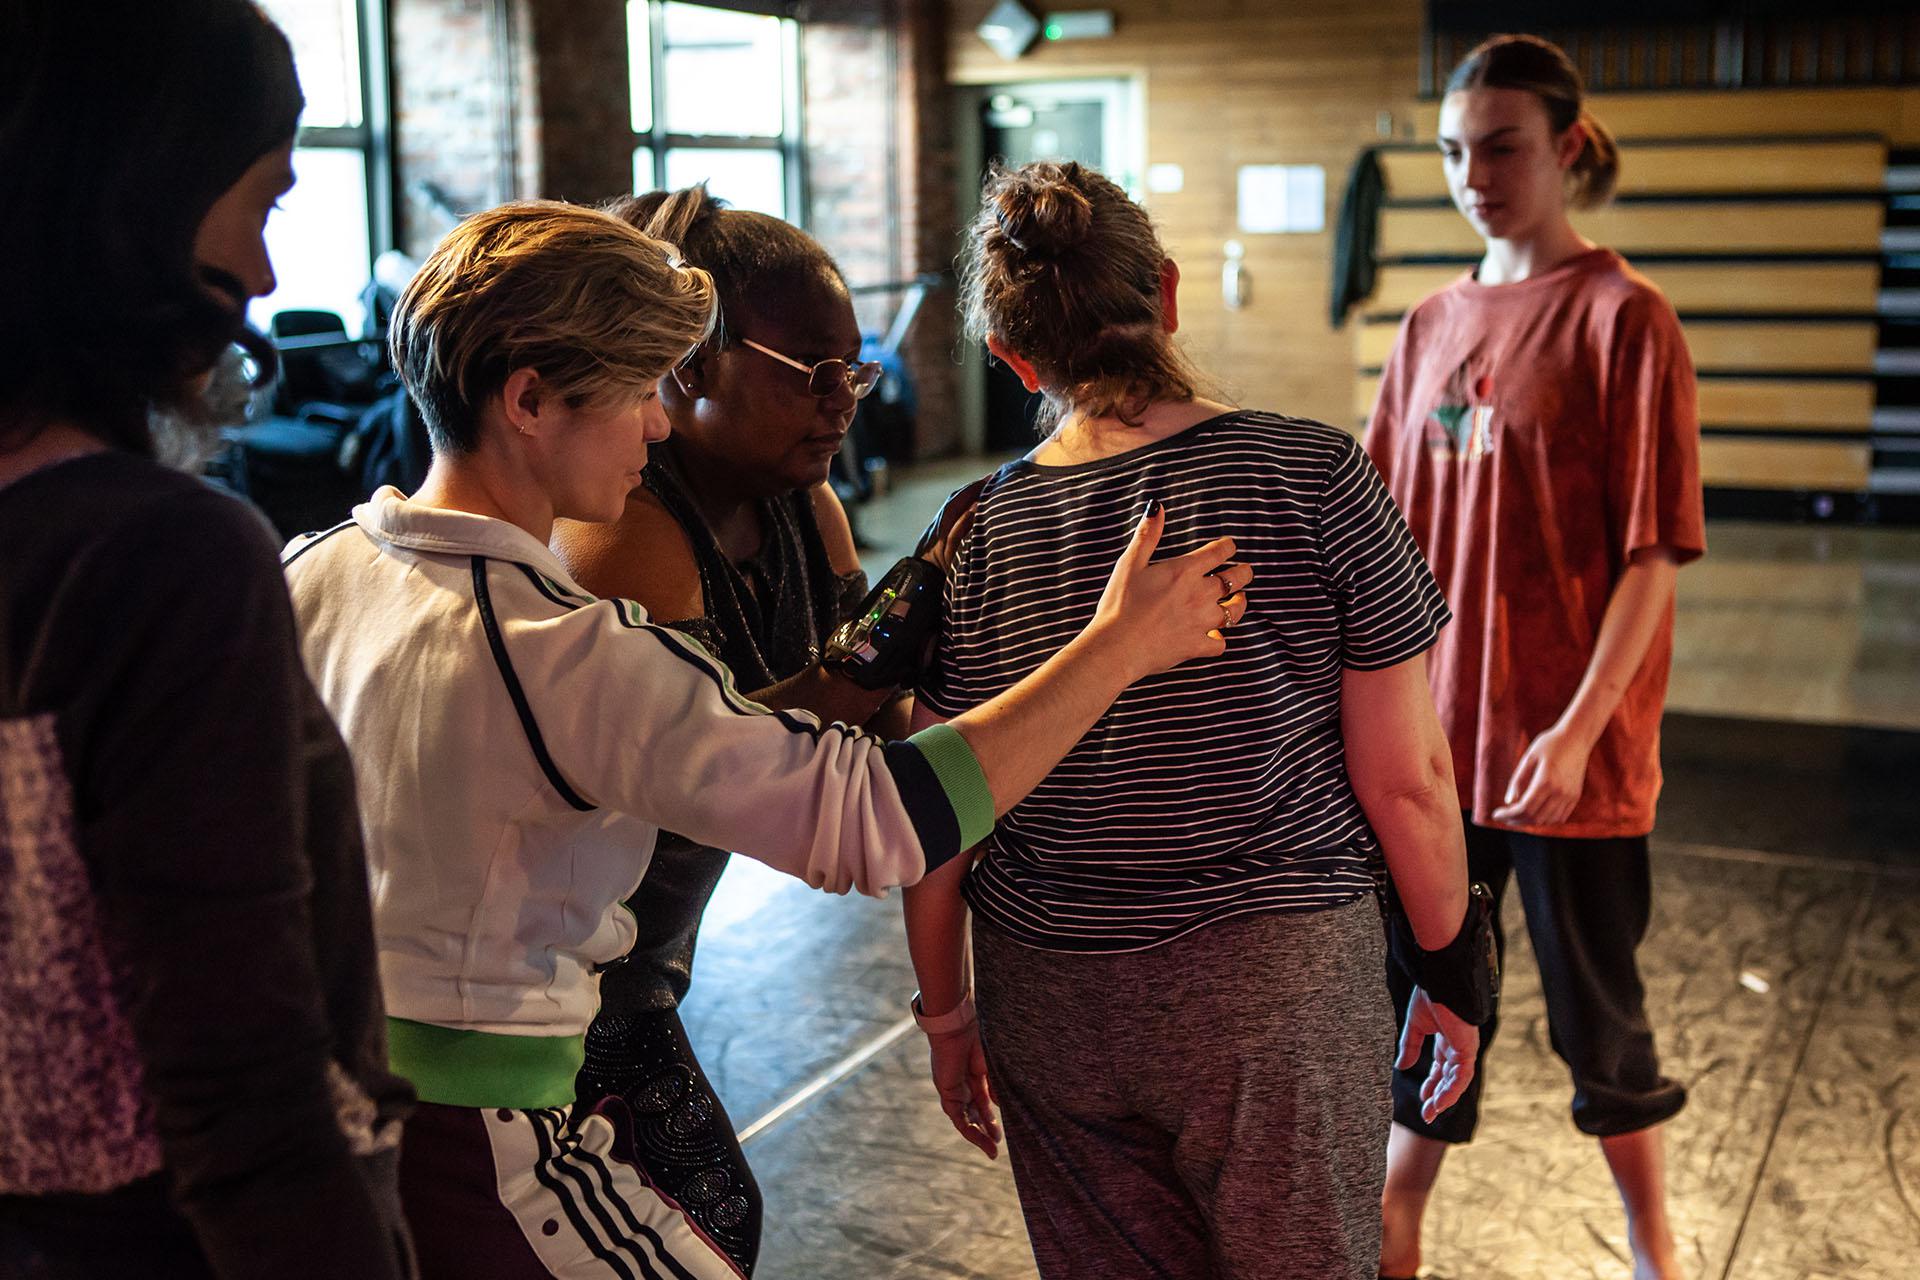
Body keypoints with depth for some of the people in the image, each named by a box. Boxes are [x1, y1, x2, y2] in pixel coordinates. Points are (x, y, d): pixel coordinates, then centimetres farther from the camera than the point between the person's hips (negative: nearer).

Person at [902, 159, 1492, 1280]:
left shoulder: (981, 537, -5)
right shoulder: (1318, 478, -10)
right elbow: (1403, 779, -8)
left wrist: (946, 1013, 15)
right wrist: (1453, 967, 6)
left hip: (1053, 1006, 2)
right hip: (1281, 979, -1)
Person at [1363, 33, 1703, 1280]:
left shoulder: (1623, 317, -9)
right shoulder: (1432, 326, 8)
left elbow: (1653, 553, -13)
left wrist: (1578, 729, -19)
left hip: (1570, 743, -5)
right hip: (1437, 724, 5)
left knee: (1597, 1012, 10)